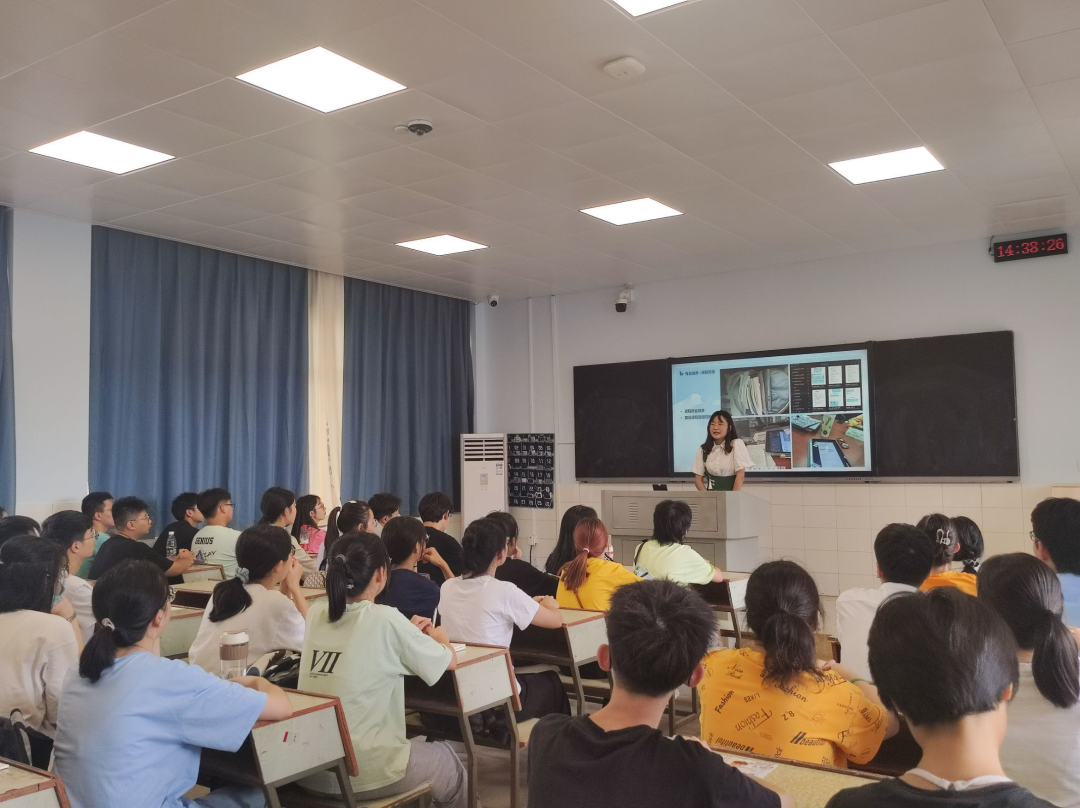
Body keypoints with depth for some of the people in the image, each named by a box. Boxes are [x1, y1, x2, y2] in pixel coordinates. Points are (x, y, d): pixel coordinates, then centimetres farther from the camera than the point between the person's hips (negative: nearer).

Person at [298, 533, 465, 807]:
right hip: (359, 774, -6)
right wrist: (439, 639, 18)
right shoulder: (385, 619, -16)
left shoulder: (317, 611, -1)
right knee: (446, 759, 23)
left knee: (412, 744, 32)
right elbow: (450, 662, -2)